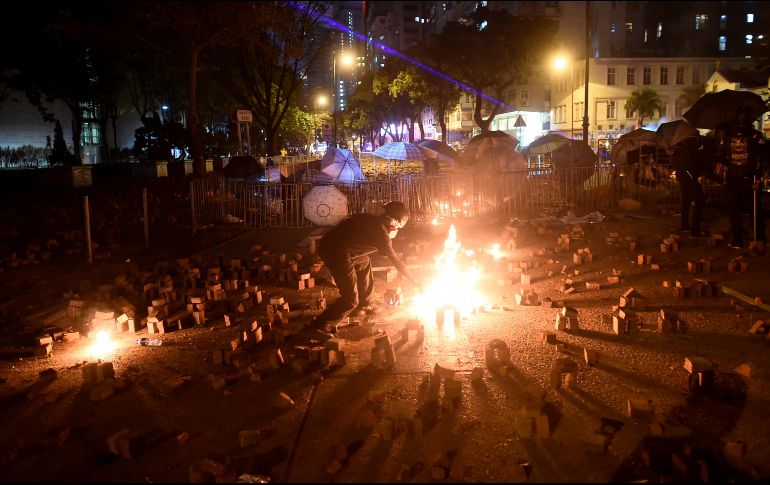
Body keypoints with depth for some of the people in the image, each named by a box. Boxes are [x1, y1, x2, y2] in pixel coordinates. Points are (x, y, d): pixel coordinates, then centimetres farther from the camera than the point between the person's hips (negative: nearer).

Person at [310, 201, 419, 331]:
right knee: (350, 299, -6)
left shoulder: (372, 220, 13)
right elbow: (396, 261, -8)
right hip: (336, 252, -10)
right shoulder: (381, 232, -11)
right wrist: (415, 283, 1)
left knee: (364, 263, 31)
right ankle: (318, 326, 1)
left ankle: (363, 306, 39)